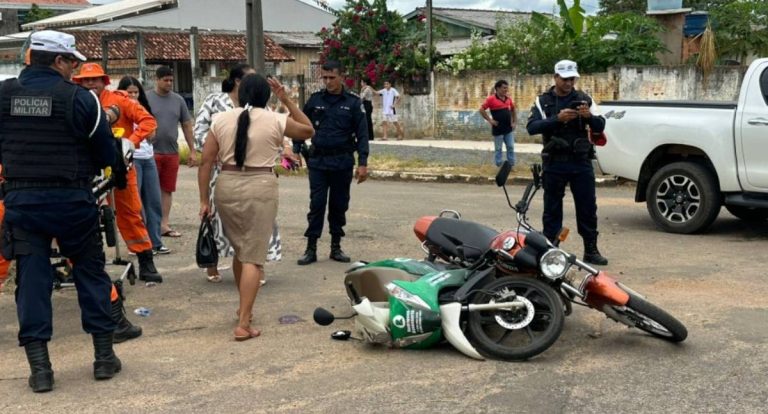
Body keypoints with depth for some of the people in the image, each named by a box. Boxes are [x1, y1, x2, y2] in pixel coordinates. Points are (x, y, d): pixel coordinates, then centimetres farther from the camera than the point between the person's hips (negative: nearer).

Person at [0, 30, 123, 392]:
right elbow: (105, 148, -2)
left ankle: (39, 367, 7)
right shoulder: (79, 97, -9)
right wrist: (119, 171, 18)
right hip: (71, 199, -2)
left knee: (31, 279, 6)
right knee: (90, 271, 11)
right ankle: (104, 356, 17)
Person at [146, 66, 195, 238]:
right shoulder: (146, 98, -2)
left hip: (172, 153, 4)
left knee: (167, 190, 8)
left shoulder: (178, 100, 9)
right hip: (151, 152, -4)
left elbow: (187, 125, 13)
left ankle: (164, 224, 15)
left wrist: (192, 151, 10)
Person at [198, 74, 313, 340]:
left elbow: (206, 162, 1)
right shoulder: (276, 120, -1)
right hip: (260, 188, -3)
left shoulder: (220, 119, 4)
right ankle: (243, 324, -6)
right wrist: (286, 100, 15)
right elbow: (308, 130, 16)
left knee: (239, 249, 21)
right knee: (253, 256, -1)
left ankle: (244, 307, 37)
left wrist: (204, 200, 6)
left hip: (227, 186, 3)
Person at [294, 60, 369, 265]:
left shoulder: (353, 102, 0)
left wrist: (363, 163, -8)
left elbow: (362, 134, -1)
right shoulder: (315, 100, 4)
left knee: (339, 205, 8)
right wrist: (296, 150, 4)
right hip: (318, 161, 0)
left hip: (342, 162, 0)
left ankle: (336, 247, 19)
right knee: (316, 204, -1)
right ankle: (311, 248, 4)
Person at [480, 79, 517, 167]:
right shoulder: (491, 99, -11)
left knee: (511, 147, 8)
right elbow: (481, 110, -11)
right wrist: (490, 120, -13)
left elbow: (513, 110, 22)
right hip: (498, 129, -5)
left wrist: (514, 122, 13)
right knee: (498, 149, 4)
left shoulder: (508, 99, 7)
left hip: (508, 129, 5)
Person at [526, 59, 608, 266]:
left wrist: (589, 116, -18)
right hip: (555, 163, -2)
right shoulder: (543, 101, 3)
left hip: (581, 162, 2)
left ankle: (591, 250, 14)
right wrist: (557, 119, -24)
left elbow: (600, 127, 4)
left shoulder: (584, 99, 8)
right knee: (552, 209, 5)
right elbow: (532, 127, -11)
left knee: (588, 208, 5)